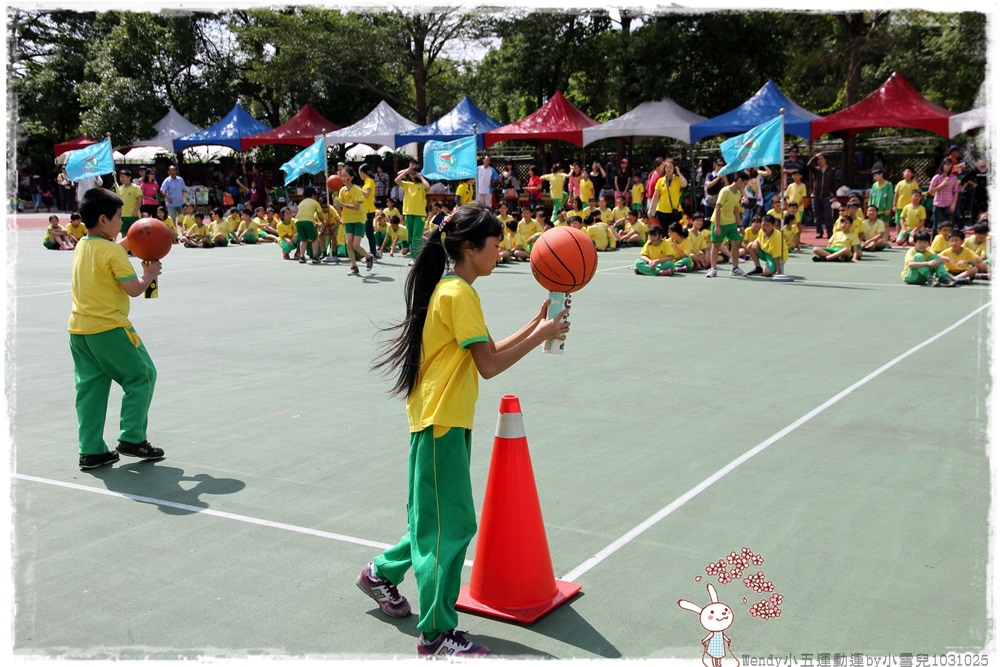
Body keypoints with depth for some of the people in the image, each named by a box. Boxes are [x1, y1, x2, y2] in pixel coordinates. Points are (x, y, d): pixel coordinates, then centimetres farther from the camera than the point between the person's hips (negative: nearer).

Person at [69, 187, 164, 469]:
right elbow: (133, 288, -16)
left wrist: (128, 243, 24)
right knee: (141, 376, 7)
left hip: (78, 329, 8)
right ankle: (132, 439, 7)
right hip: (109, 329, -8)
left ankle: (91, 451, 12)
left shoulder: (81, 246, 10)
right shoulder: (112, 251, -14)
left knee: (90, 387, 10)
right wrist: (150, 274, 1)